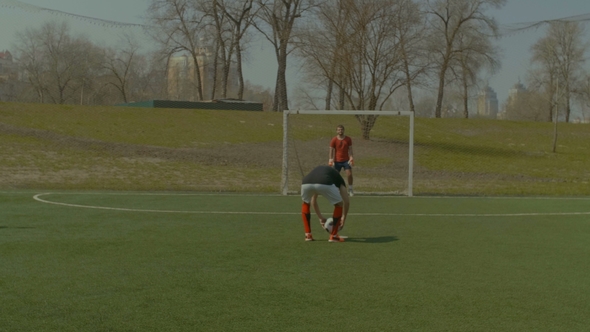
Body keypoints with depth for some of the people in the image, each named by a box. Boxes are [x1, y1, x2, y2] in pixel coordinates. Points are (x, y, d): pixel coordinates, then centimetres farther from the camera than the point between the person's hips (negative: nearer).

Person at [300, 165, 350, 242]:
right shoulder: (337, 177, 35)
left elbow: (313, 201, 51)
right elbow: (346, 201, 27)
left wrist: (321, 217, 60)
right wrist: (343, 218, 41)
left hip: (306, 183, 4)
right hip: (325, 184, -4)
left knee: (306, 204, 36)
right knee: (339, 205, 22)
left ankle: (308, 235, 29)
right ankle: (333, 236, 22)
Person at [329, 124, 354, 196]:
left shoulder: (348, 139, 3)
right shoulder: (334, 140, -1)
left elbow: (350, 149, 3)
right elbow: (331, 150, 0)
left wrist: (351, 157, -9)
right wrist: (331, 159, -10)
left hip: (346, 160, 0)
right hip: (337, 161, 0)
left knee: (349, 174, -10)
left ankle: (350, 190, 1)